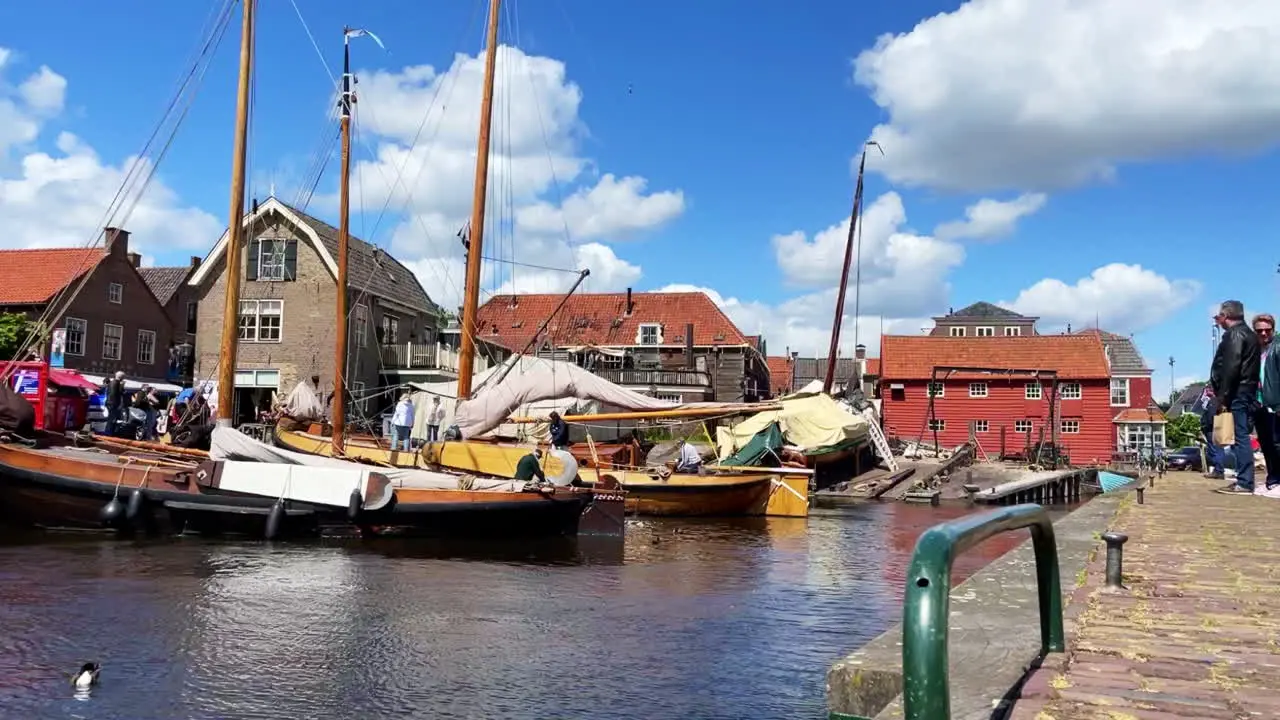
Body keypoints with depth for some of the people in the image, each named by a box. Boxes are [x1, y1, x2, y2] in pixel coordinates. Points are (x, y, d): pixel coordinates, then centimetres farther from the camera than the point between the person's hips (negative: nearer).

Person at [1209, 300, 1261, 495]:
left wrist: (1223, 397, -19)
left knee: (1240, 437, -10)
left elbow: (1231, 368, -19)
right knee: (1241, 437, 10)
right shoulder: (1248, 334, 20)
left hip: (1236, 394, -10)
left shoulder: (1234, 334, -9)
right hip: (1246, 392, 10)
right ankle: (1244, 481, 12)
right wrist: (1221, 393, 18)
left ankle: (1244, 483, -10)